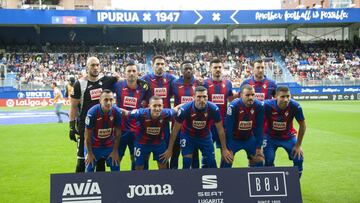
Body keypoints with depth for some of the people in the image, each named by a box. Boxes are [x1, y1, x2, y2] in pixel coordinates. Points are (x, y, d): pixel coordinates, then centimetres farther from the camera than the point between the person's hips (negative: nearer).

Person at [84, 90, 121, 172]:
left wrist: (115, 151, -1)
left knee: (116, 168, 3)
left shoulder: (117, 112, -20)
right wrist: (89, 153, -7)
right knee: (89, 170, 3)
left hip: (110, 145, 2)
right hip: (93, 146, -2)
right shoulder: (92, 113, -27)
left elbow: (118, 133, -6)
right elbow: (87, 135, -14)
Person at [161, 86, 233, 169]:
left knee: (211, 163, 2)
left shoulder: (214, 109, -27)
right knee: (186, 162, -11)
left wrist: (224, 149, -6)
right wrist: (169, 149, -11)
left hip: (205, 136, 2)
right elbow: (175, 130, -17)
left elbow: (220, 129, -11)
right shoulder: (185, 109, -30)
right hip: (188, 135, -2)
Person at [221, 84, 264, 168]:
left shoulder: (259, 106, -17)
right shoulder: (233, 106, -25)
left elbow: (259, 128, -7)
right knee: (226, 162, -10)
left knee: (259, 160, 2)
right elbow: (228, 129, -19)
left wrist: (258, 147, -6)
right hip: (233, 138, -3)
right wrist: (228, 148, -17)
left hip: (249, 138, 3)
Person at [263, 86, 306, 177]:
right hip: (270, 137, -1)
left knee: (299, 159, -7)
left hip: (288, 137, 1)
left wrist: (298, 145, -6)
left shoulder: (295, 106, -25)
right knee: (268, 160, -13)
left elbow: (302, 126, -9)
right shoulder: (267, 105, -28)